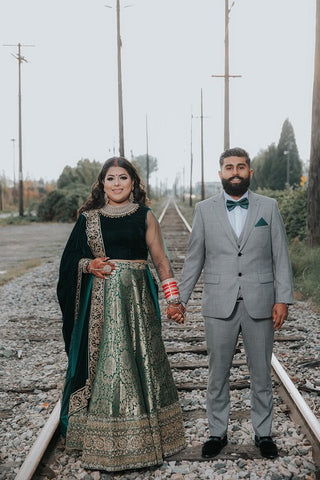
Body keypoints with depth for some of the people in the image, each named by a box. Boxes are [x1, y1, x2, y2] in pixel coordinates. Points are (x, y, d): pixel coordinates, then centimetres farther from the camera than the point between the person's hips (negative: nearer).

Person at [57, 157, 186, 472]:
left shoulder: (145, 216, 5)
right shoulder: (88, 217, 8)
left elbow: (161, 260, 5)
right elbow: (72, 259, 13)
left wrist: (173, 299, -2)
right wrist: (89, 265, -8)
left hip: (136, 299, -1)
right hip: (100, 301, 1)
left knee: (140, 360, 3)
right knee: (102, 363, 4)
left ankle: (142, 437, 20)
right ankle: (104, 443, 18)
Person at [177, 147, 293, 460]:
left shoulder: (268, 207, 4)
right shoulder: (205, 209, 4)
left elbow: (280, 256, 2)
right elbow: (194, 258, 5)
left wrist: (283, 299, -5)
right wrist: (179, 298, 2)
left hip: (259, 305, 0)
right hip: (219, 306, 0)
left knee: (261, 374, 11)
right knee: (217, 374, 10)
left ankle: (263, 432, 28)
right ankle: (217, 432, 26)